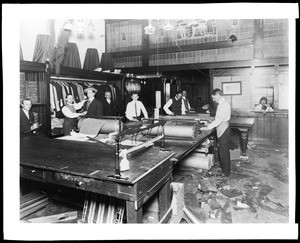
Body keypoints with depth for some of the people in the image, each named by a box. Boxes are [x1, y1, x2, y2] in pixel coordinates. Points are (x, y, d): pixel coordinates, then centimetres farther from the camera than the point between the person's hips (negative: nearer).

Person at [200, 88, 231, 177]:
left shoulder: (224, 104, -19)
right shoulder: (221, 104, 11)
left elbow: (219, 120, -23)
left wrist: (207, 127, -20)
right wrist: (211, 124, 12)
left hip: (224, 130, -9)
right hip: (221, 130, 9)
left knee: (224, 151, 0)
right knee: (221, 150, 17)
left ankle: (226, 172, 12)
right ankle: (223, 168, 30)